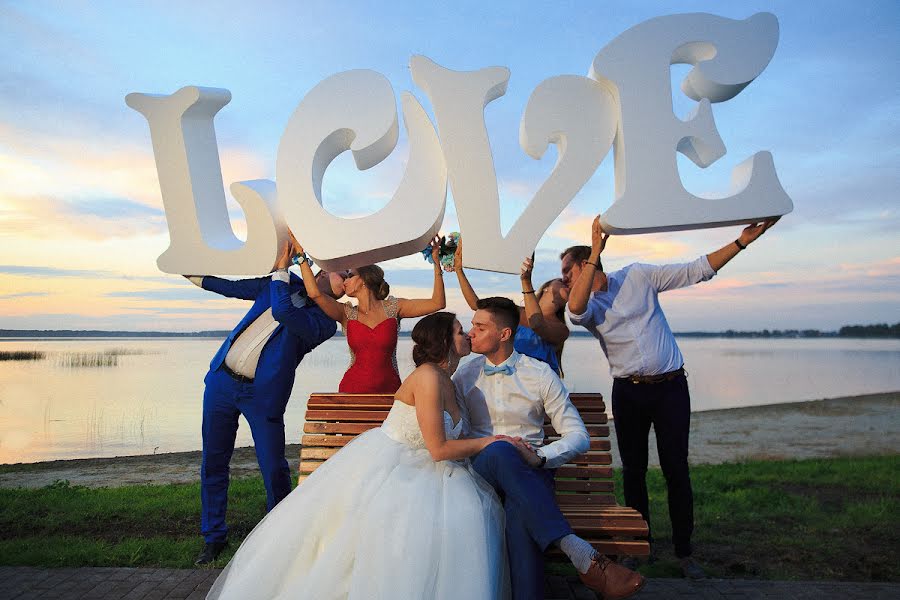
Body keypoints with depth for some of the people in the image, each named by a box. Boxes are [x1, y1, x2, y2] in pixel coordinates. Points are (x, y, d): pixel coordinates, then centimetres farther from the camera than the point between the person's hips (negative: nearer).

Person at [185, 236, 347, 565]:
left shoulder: (324, 322, -10)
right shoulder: (285, 283, 7)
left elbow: (284, 312, -28)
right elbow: (236, 287, 22)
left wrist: (281, 268, -16)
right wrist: (196, 277, 30)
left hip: (263, 395, -5)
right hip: (221, 380, 5)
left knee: (274, 469, -2)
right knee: (213, 464, 11)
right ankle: (214, 537, 28)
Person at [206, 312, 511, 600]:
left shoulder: (446, 381, 10)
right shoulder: (428, 376, -19)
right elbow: (439, 449, -21)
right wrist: (489, 441, -10)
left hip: (414, 469, 9)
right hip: (382, 465, -9)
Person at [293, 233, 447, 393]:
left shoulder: (393, 308, 5)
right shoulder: (347, 313, 6)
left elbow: (437, 303, -3)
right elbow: (314, 293, -9)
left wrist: (435, 261, -4)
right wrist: (301, 254, -6)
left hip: (389, 388, -1)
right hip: (353, 388, 1)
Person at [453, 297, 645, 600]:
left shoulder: (540, 374, 5)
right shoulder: (464, 376, 10)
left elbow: (579, 437, 2)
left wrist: (539, 457, -18)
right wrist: (492, 446, -16)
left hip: (528, 472, -1)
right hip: (480, 469, 1)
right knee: (499, 452, -40)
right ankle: (584, 557, -45)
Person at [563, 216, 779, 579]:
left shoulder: (637, 276, 0)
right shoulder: (586, 306, 2)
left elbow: (695, 271, -1)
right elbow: (574, 311, -23)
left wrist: (742, 241, -10)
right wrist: (596, 251, -26)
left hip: (671, 387, -2)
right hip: (628, 391, 2)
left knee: (676, 470, 1)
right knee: (633, 470, 7)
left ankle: (684, 551, 14)